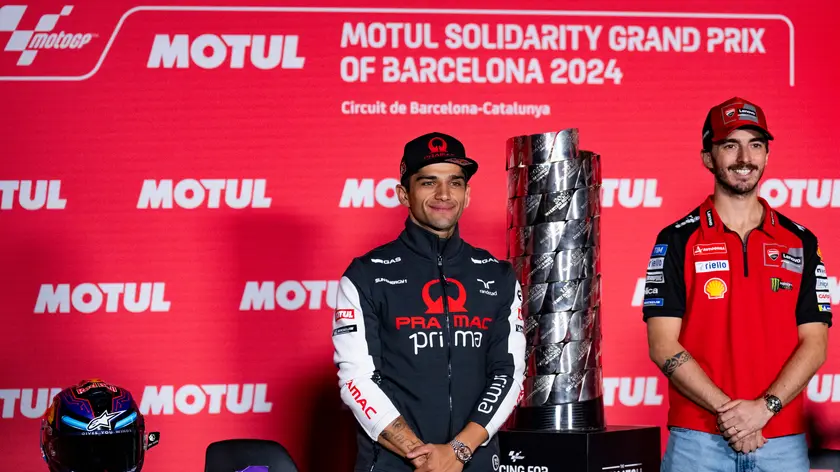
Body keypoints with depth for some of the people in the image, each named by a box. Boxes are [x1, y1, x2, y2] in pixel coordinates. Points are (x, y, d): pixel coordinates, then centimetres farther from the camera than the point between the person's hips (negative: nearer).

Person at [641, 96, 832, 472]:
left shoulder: (801, 243, 7)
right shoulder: (677, 241, 0)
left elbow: (814, 344, 2)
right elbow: (663, 345, -6)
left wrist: (764, 407, -12)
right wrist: (726, 411, -14)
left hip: (783, 440, 2)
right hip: (697, 440, -2)